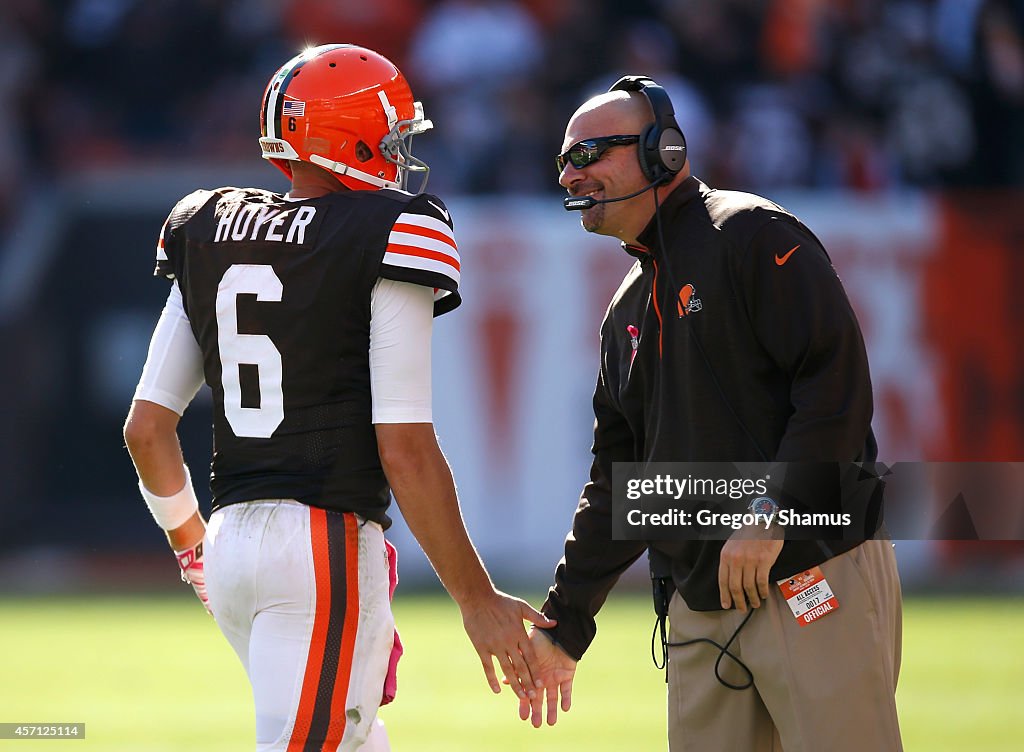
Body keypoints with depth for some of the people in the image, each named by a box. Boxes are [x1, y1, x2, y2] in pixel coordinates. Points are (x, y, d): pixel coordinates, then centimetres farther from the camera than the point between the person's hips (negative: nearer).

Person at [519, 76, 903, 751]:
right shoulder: (627, 313, 21)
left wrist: (771, 518, -20)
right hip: (703, 606, 8)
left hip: (817, 580, -8)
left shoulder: (750, 235, -4)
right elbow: (619, 484, 24)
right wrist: (564, 625, 18)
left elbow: (838, 380, -15)